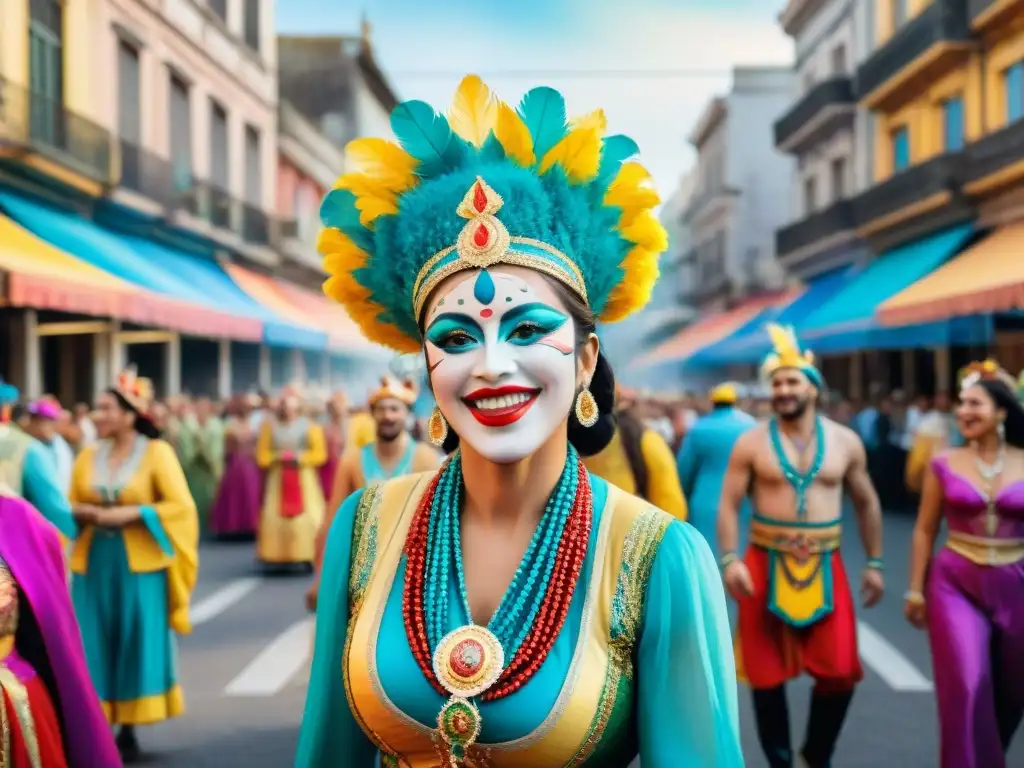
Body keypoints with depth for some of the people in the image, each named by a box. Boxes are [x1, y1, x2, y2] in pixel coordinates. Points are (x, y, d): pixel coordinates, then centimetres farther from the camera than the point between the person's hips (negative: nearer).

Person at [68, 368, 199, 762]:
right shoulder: (88, 456, 8)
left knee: (137, 645, 0)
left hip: (140, 564, -3)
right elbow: (69, 506, 13)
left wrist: (130, 513, -16)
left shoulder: (157, 452, -4)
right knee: (94, 648, 1)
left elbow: (180, 506, -9)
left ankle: (129, 732, 10)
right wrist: (87, 512, -9)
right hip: (93, 562, 3)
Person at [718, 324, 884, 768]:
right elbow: (729, 505, -3)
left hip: (824, 568, 1)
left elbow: (867, 503, 12)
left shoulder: (845, 442, 3)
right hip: (765, 567, -1)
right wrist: (729, 560, -15)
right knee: (768, 674, 5)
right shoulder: (751, 443, -2)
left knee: (839, 672, -4)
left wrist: (874, 563, 10)